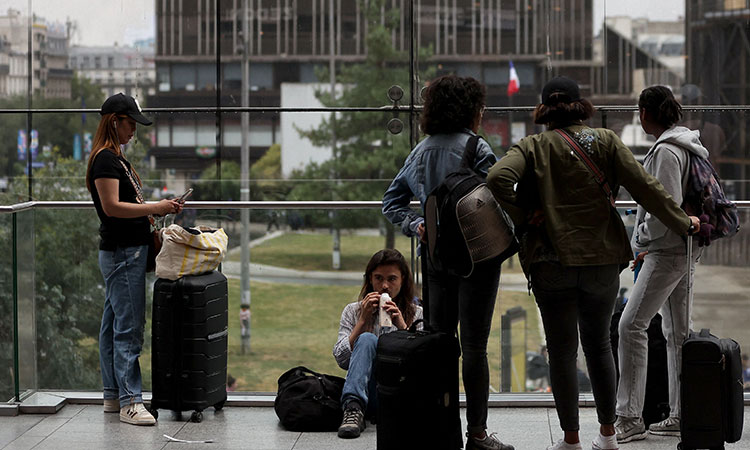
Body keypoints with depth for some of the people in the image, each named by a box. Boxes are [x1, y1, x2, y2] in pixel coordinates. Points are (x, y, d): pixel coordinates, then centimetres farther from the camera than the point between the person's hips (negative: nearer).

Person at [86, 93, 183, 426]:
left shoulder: (115, 157, 17)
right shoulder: (105, 159, -14)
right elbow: (111, 206, -22)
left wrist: (156, 211, 12)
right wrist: (154, 208, -21)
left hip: (125, 250, 11)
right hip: (122, 252, -11)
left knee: (114, 323, 13)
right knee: (128, 327, -10)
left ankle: (113, 396, 18)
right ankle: (129, 402, -9)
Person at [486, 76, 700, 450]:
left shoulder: (532, 147, -1)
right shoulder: (606, 142, 1)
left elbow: (498, 177, -19)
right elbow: (644, 187, -1)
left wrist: (522, 218, -7)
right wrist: (683, 223, 9)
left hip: (552, 262, -2)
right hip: (603, 259, 2)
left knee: (562, 350, 5)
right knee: (598, 344, 16)